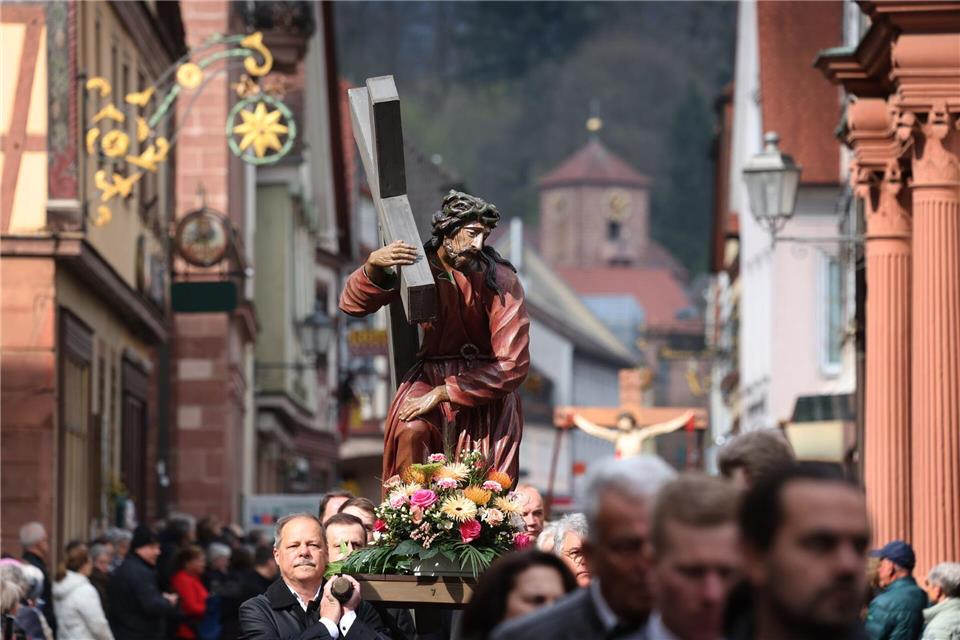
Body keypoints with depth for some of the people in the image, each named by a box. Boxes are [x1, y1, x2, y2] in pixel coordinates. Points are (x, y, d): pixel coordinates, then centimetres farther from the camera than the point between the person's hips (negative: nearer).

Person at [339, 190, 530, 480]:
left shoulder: (500, 279, -16)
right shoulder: (419, 262, -7)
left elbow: (512, 365, -18)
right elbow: (352, 304, -12)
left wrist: (442, 394, -23)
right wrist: (374, 265, -34)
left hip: (489, 385, -2)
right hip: (432, 372, 2)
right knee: (411, 430, -29)